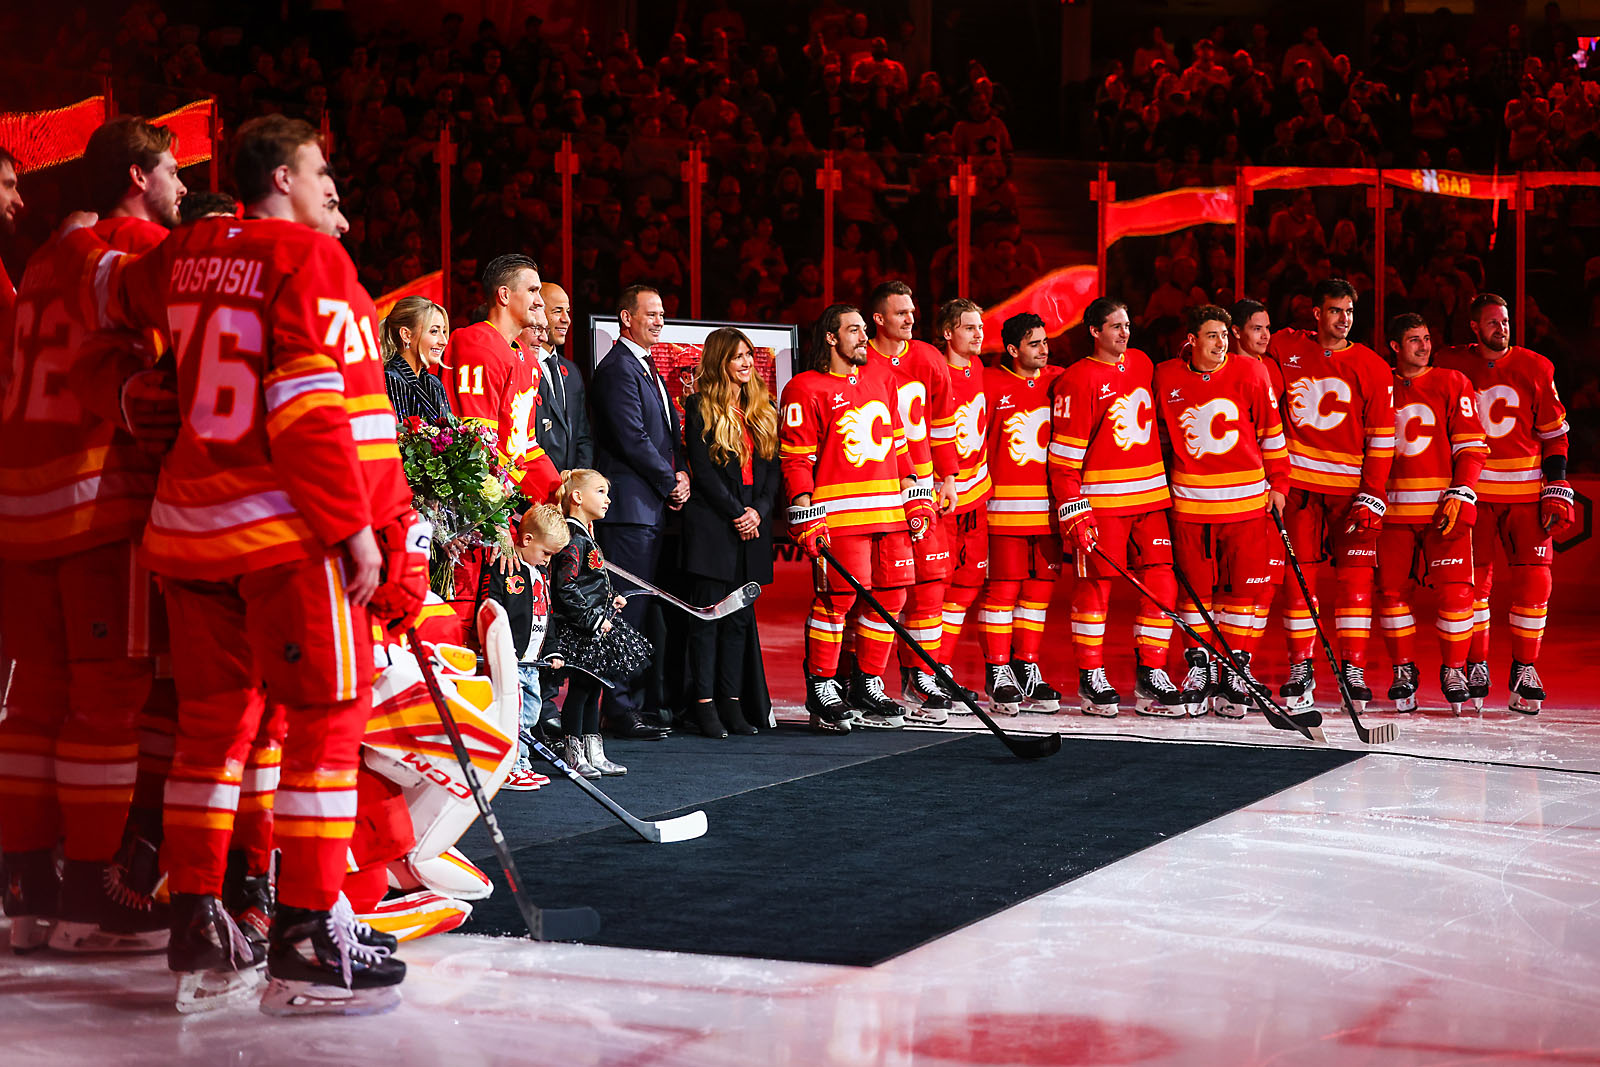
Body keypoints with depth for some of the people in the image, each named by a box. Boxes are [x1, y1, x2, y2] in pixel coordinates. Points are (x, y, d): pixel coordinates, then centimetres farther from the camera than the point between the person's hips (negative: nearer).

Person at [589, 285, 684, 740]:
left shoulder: (647, 368, 21)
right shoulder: (617, 369, -11)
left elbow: (668, 431, 23)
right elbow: (632, 439, -16)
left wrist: (679, 475, 5)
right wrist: (671, 482, -7)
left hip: (653, 506, 10)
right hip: (629, 504, -10)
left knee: (643, 609, 11)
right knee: (628, 607, -9)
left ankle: (638, 702, 16)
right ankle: (620, 709, -7)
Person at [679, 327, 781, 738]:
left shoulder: (763, 409, 15)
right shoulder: (700, 407, -2)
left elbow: (772, 468, 12)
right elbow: (702, 469, -8)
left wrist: (759, 510, -4)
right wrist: (737, 512, -11)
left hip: (751, 524, 5)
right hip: (712, 523, -5)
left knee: (740, 616, 6)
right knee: (708, 613, -5)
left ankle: (732, 702, 9)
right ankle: (704, 704, -3)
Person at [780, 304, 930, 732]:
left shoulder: (880, 379, 18)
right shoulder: (805, 390, -3)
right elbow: (796, 460, -6)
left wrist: (916, 498, 16)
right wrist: (807, 519, -14)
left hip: (890, 512, 7)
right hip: (839, 515, -7)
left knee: (890, 595, 5)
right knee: (836, 597, -11)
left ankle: (867, 684, 17)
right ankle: (821, 690, 1)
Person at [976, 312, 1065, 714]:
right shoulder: (989, 384, -7)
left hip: (1049, 505, 5)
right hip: (1005, 504, -5)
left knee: (1041, 585, 8)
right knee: (1003, 587, -4)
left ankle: (1027, 668, 18)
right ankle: (997, 674, 4)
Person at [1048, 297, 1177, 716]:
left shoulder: (1142, 364, 13)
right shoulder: (1077, 380, -8)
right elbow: (1065, 451, -10)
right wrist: (1073, 508, -16)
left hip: (1150, 497, 6)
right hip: (1101, 500, -6)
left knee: (1161, 583, 2)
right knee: (1095, 585, -2)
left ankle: (1150, 672, 10)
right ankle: (1091, 678, 7)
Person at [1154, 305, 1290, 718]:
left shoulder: (1250, 373, -4)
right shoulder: (1166, 378, 0)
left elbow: (1272, 431, 5)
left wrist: (1278, 483, 5)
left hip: (1246, 498, -1)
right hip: (1190, 499, 1)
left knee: (1243, 587, 1)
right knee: (1195, 587, 4)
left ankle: (1235, 671, 9)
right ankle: (1198, 671, 15)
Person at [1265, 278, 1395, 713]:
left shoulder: (1372, 367, 1)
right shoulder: (1285, 349, 5)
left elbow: (1381, 439, 0)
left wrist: (1372, 496, -7)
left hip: (1352, 485, -1)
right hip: (1299, 480, 1)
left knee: (1356, 574, -5)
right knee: (1299, 574, 1)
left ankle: (1352, 668, 3)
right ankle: (1300, 670, 10)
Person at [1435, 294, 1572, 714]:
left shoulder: (1535, 369, 2)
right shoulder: (1451, 366, 1)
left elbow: (1554, 434, 6)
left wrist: (1557, 493, -1)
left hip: (1527, 490, 0)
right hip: (1472, 489, 0)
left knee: (1533, 579, -5)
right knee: (1473, 579, -3)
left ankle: (1524, 671, 6)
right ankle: (1476, 669, 10)